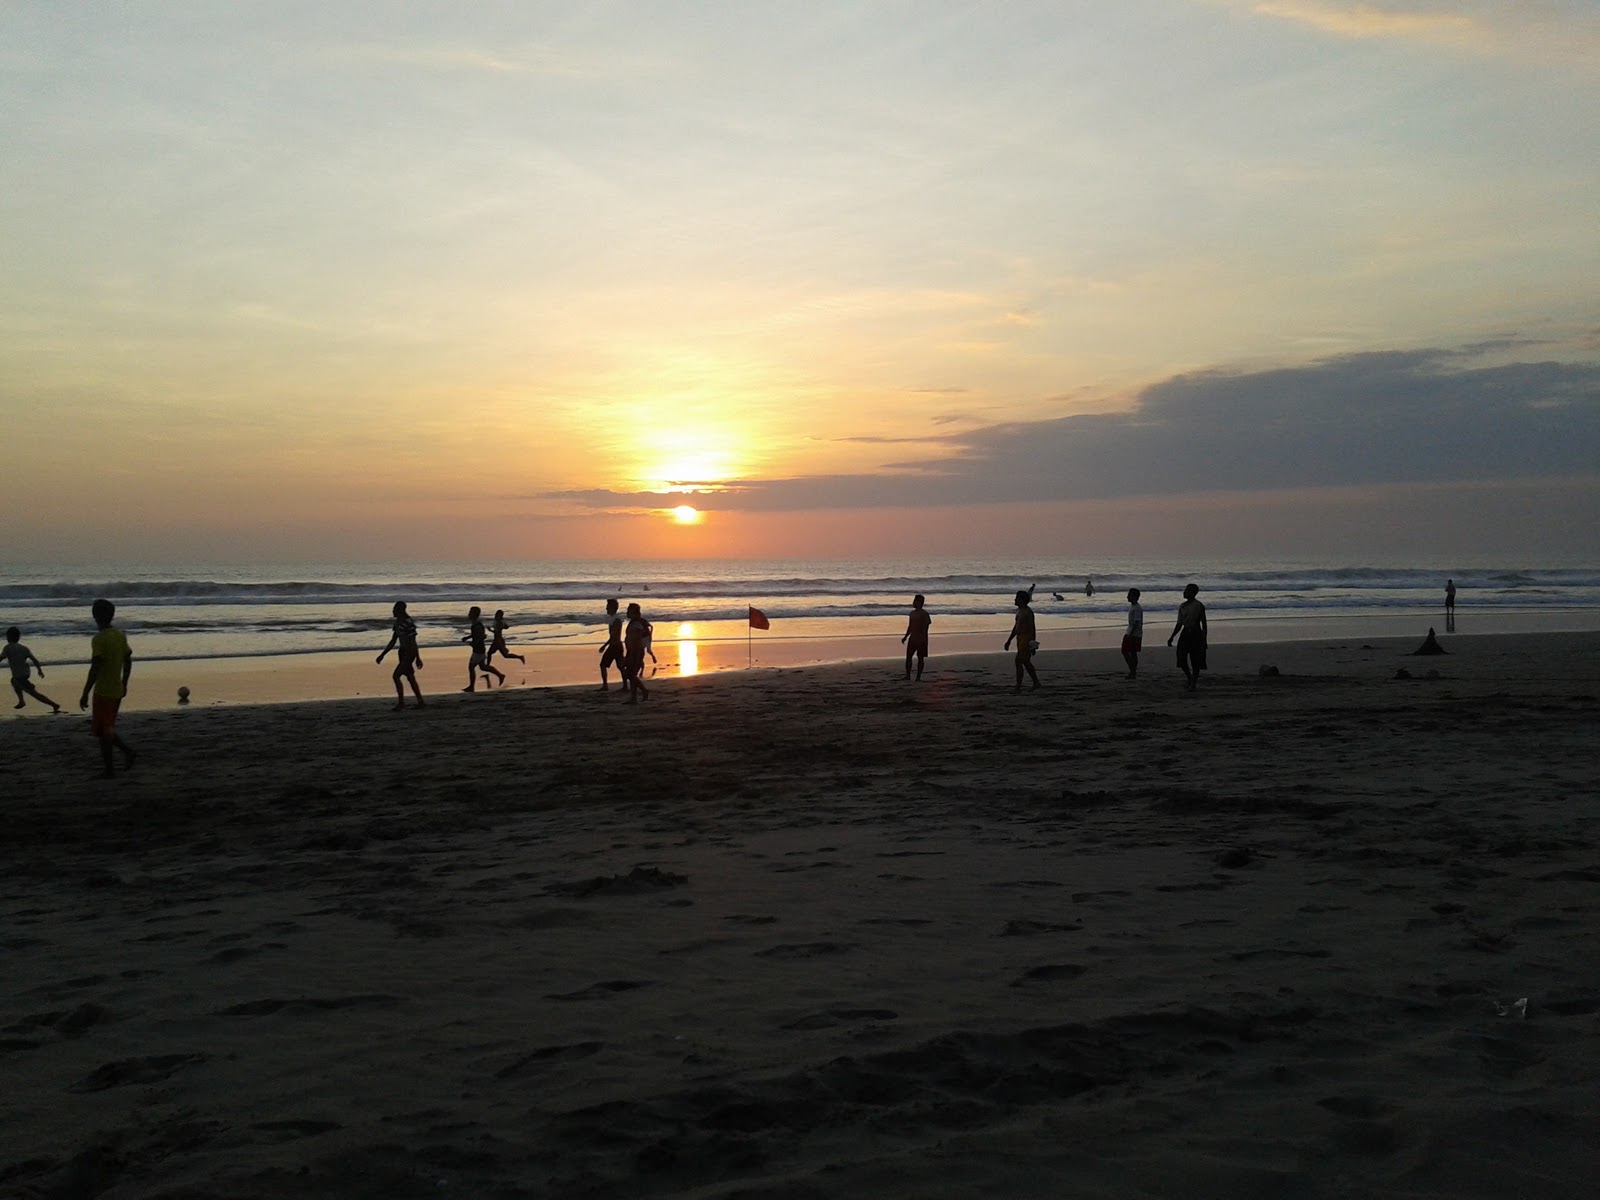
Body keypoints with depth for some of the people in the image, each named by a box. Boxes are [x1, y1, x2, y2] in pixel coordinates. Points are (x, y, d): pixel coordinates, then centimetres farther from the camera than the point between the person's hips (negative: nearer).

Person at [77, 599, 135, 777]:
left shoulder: (99, 639, -17)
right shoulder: (121, 635, 6)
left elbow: (95, 669, -22)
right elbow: (128, 661, 13)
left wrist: (85, 694, -18)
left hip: (103, 691, -7)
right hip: (117, 690, 7)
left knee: (102, 730, 2)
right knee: (106, 729, 16)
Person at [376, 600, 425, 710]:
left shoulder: (409, 623, -21)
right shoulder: (397, 622, 8)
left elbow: (413, 643, -19)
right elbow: (393, 641, 13)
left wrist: (418, 659, -15)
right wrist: (382, 655, 12)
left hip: (410, 653, -9)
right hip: (402, 652, 9)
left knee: (396, 675, -13)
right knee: (410, 677, 14)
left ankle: (401, 702, -4)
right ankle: (420, 701, 23)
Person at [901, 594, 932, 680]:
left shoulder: (924, 614, -9)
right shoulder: (912, 613, 13)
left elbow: (926, 627, -13)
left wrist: (924, 639, -19)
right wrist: (905, 637, 19)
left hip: (921, 639, -7)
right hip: (912, 638, 7)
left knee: (920, 657, 0)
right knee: (908, 656, 2)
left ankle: (918, 676, 3)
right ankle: (907, 675, 6)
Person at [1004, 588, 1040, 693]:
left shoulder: (1028, 612, -15)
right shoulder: (1019, 611, 15)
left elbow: (1032, 628, -18)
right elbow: (1016, 627, 23)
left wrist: (1033, 644, -20)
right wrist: (1009, 641, 25)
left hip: (1026, 639, -10)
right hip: (1020, 638, 10)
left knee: (1019, 662, -12)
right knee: (1026, 662, 16)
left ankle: (1018, 687, -10)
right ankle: (1036, 683, 28)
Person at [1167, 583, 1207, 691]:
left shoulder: (1199, 606, -6)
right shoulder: (1182, 606, 12)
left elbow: (1204, 624, -5)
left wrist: (1204, 640, -10)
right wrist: (1172, 637, 12)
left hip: (1196, 634, -5)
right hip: (1185, 633, 5)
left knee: (1195, 660, -2)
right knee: (1181, 658, -6)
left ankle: (1194, 682, 7)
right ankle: (1189, 676, 16)